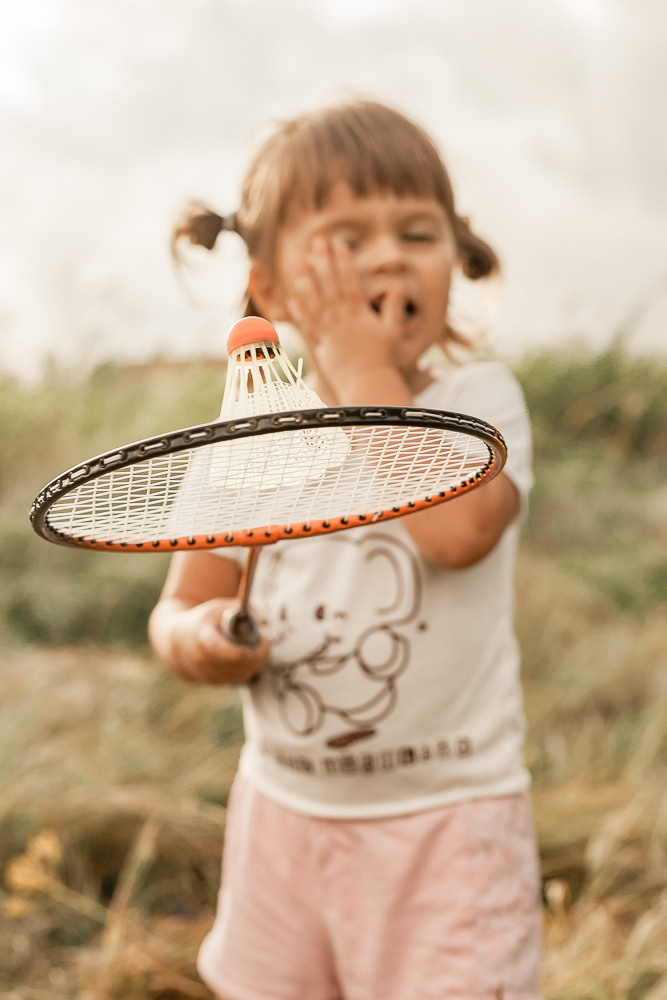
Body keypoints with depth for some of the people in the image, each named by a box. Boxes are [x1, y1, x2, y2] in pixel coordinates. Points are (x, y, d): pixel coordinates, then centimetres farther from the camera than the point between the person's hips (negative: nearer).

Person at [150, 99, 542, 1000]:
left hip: (446, 816, -4)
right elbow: (179, 607, 7)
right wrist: (194, 640, -16)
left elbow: (458, 528, -32)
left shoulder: (480, 397, -11)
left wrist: (368, 372, -23)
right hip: (284, 807, 4)